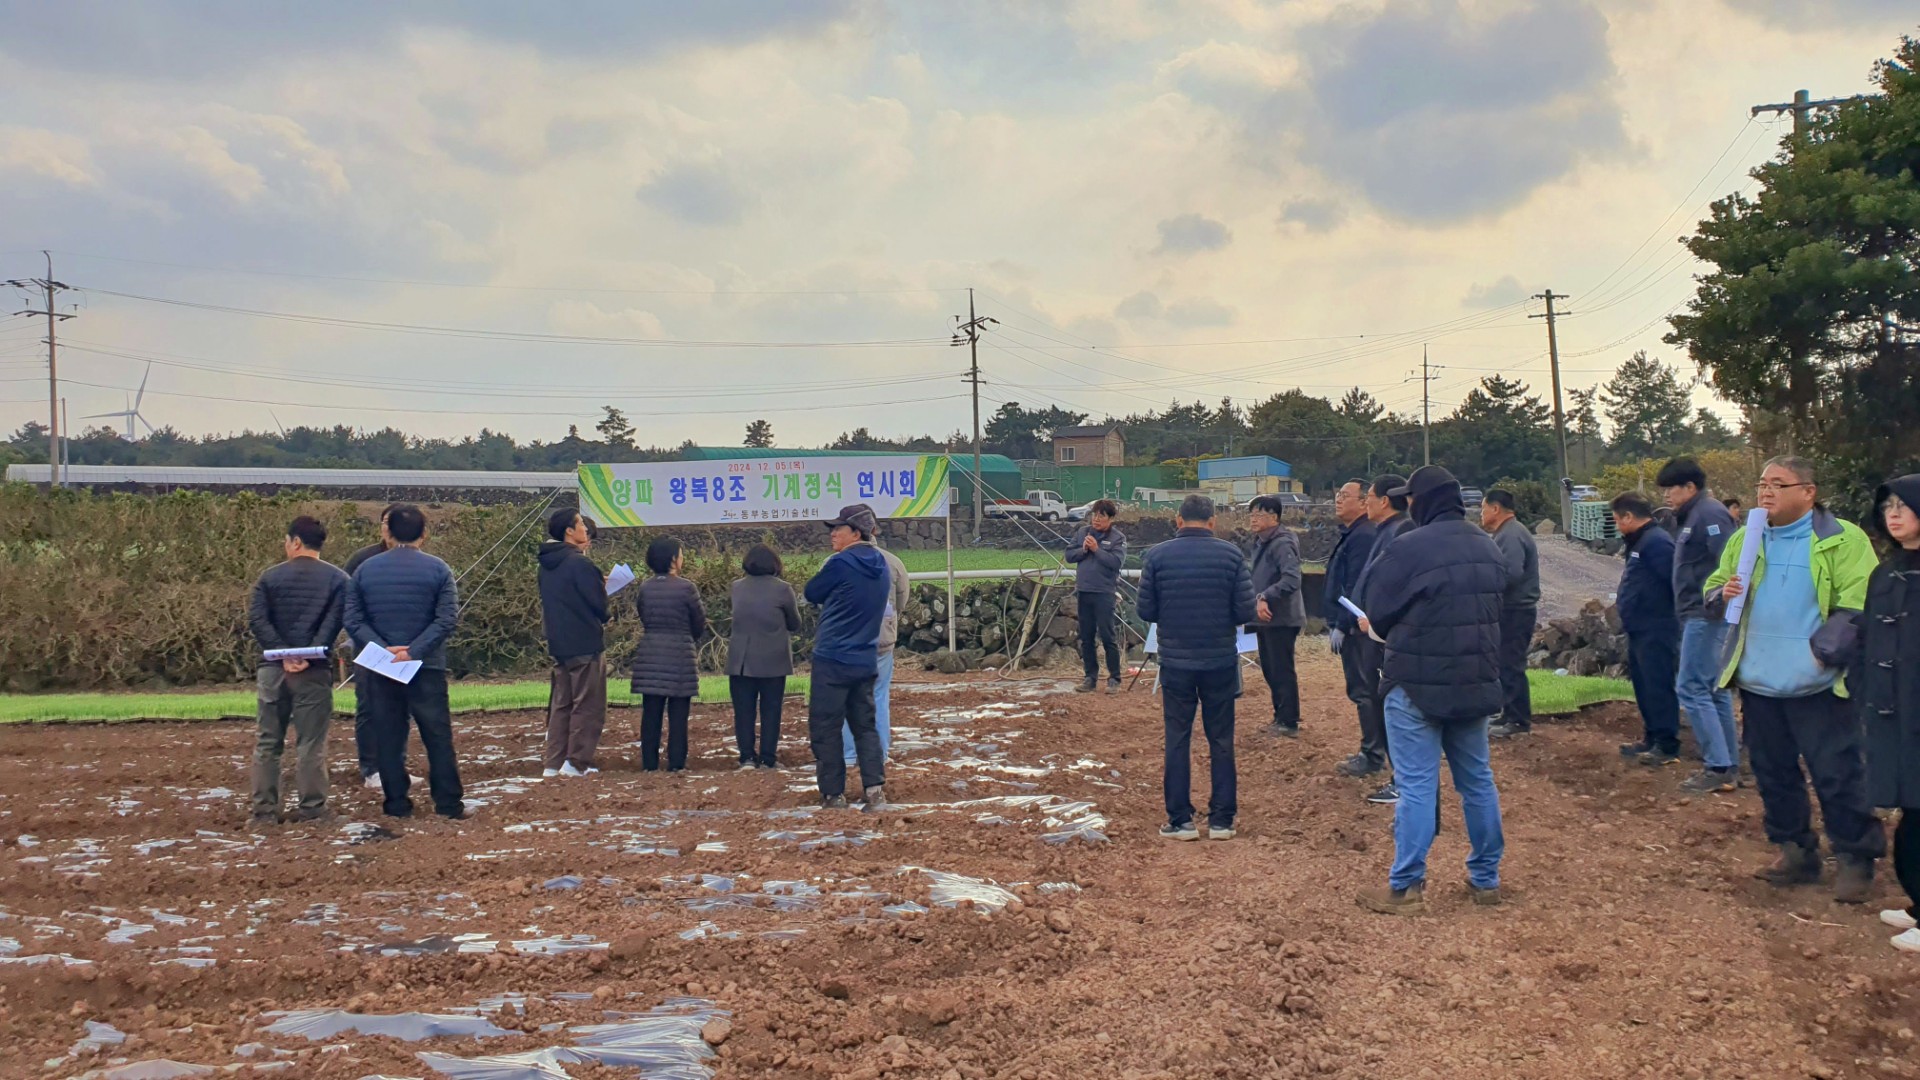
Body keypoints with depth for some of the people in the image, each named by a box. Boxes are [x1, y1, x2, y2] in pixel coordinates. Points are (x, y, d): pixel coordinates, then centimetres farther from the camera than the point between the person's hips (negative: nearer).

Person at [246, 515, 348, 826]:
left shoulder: (270, 577, 6)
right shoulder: (337, 579, 2)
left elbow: (257, 620, -5)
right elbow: (334, 622, -11)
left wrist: (283, 654, -11)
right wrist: (310, 656, -15)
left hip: (273, 668, 2)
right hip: (314, 671, -1)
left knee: (267, 742, 10)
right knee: (310, 743, 3)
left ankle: (264, 810, 11)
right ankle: (311, 808, 5)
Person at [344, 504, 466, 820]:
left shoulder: (365, 569, 3)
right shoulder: (437, 569, -4)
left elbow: (353, 619, -3)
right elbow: (447, 619, -13)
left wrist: (382, 649, -11)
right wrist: (414, 651, -15)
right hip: (427, 666, -2)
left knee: (389, 737, 8)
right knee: (438, 736, 4)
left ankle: (397, 803, 11)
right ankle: (448, 803, 5)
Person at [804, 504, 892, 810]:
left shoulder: (841, 563, -14)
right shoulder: (881, 566, 8)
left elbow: (811, 594, -2)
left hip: (833, 659, -7)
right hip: (866, 661, 7)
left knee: (825, 728, 3)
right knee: (864, 725, 13)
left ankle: (833, 795, 6)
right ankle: (875, 788, 1)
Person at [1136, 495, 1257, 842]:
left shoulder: (1157, 555, -5)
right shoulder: (1231, 555, -5)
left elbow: (1146, 611, -3)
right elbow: (1246, 611, -7)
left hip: (1175, 660, 0)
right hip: (1221, 660, 0)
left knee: (1177, 740, 8)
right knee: (1221, 740, 10)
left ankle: (1181, 820, 10)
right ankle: (1222, 820, 14)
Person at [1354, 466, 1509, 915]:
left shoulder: (1408, 549, -16)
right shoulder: (1489, 548, 8)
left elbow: (1377, 614, -8)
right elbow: (1499, 606, 17)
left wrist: (1390, 630, 14)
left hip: (1418, 684, -7)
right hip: (1477, 682, 7)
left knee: (1417, 785, -4)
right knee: (1478, 779, 16)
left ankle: (1405, 888, -1)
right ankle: (1486, 878, 24)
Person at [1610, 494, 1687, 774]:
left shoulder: (1656, 541, -18)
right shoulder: (1638, 542, 16)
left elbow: (1673, 581, -22)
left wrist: (1663, 611, -17)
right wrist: (1623, 601, 16)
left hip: (1655, 629, -11)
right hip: (1639, 628, 11)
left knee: (1658, 685, -6)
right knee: (1643, 685, 15)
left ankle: (1667, 745, -1)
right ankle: (1652, 738, 24)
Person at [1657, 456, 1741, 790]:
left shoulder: (1709, 514, -14)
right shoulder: (1691, 517, 16)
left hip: (1706, 616, -11)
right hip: (1699, 615, 11)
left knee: (1691, 688, -9)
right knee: (1713, 690, 12)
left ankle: (1719, 767, -6)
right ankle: (1728, 766, 17)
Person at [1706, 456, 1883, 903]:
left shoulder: (1842, 541, -7)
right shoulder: (1743, 539, 11)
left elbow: (1856, 608, -14)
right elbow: (1711, 591, 16)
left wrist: (1822, 652, -24)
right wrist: (1723, 593, -7)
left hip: (1817, 685, -6)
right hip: (1758, 683, 6)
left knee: (1838, 776, 0)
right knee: (1774, 774, 13)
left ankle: (1856, 860, 13)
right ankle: (1796, 851, 26)